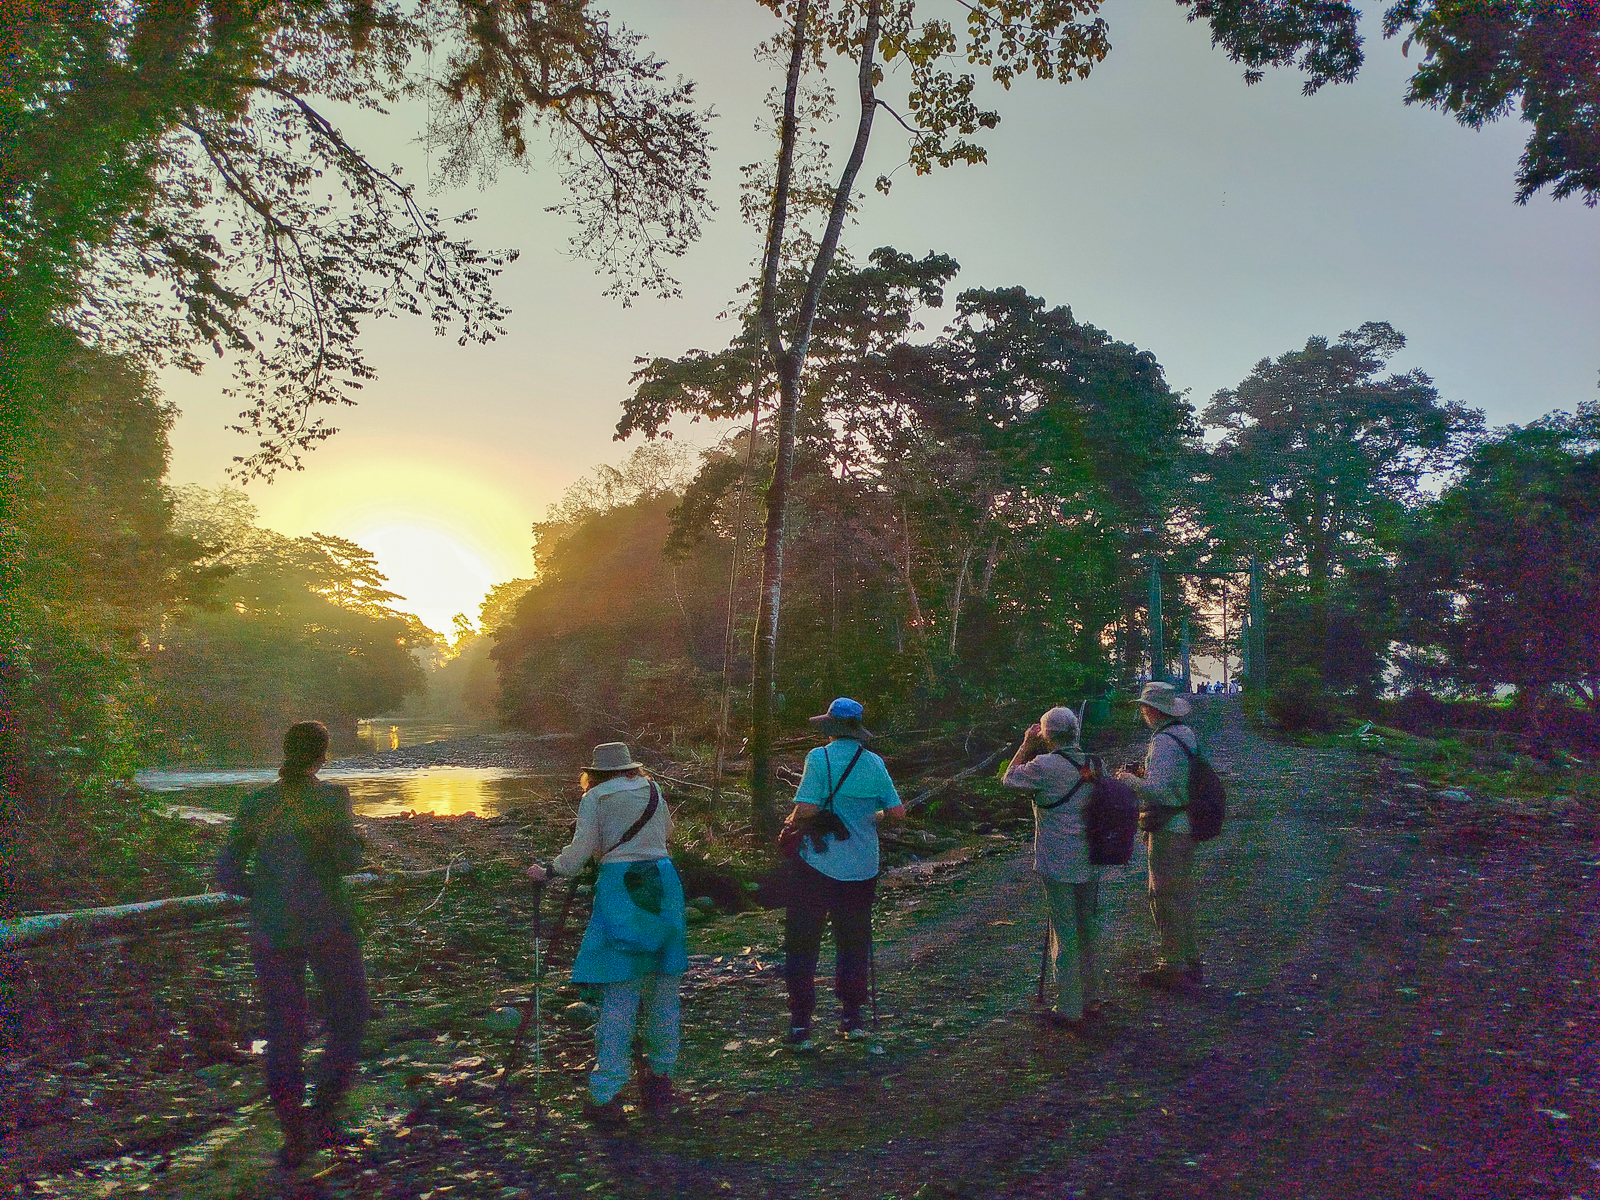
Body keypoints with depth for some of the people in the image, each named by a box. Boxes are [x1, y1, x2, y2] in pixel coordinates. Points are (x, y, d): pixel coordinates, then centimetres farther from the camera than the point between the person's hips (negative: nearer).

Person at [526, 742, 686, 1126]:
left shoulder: (594, 798, 3)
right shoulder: (653, 789, 14)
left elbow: (581, 849, -4)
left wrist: (547, 871, 10)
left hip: (620, 886, -4)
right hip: (663, 882, 4)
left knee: (619, 995, -3)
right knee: (663, 990, 12)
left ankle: (606, 1094, -3)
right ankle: (660, 1078, 22)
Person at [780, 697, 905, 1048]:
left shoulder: (819, 757, -12)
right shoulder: (875, 763, 1)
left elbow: (806, 808, -21)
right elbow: (897, 812, 1)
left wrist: (791, 823, 0)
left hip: (817, 865, -4)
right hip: (861, 868, 4)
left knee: (802, 943, 7)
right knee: (854, 943, 18)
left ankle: (801, 1024, 9)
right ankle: (851, 1017, 24)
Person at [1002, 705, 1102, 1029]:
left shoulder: (1046, 766, -17)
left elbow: (1009, 778, -3)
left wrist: (1026, 745, 5)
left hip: (1057, 865, -6)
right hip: (1090, 862, 7)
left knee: (1064, 933, 1)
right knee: (1088, 930, 17)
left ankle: (1069, 1009, 9)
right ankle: (1091, 999, 30)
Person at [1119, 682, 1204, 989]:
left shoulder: (1163, 741, -20)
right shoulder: (1187, 734, 10)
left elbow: (1157, 789, -25)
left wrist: (1130, 779, -9)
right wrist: (1146, 775, 16)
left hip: (1167, 830, -10)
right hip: (1186, 826, 10)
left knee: (1165, 898, 0)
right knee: (1183, 897, 18)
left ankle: (1173, 966, 8)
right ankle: (1191, 963, 28)